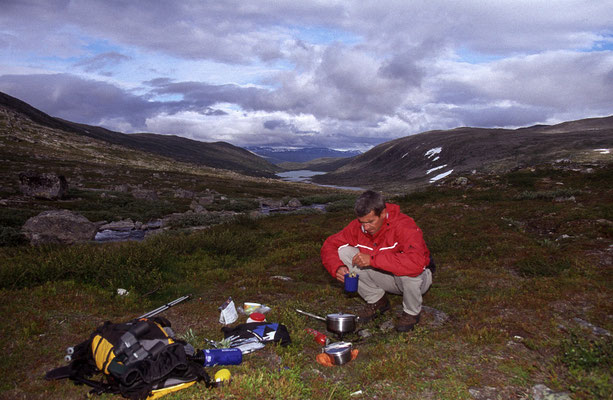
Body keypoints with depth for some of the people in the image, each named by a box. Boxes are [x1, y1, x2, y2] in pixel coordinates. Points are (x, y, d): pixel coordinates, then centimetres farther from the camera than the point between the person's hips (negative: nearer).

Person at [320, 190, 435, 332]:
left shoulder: (404, 226, -31)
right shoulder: (358, 226, -15)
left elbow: (416, 262, -47)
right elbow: (329, 245, -7)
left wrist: (373, 259, -46)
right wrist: (337, 267, -28)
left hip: (416, 280, -4)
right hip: (385, 278, 4)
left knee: (408, 269, -41)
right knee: (343, 252, -14)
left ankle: (412, 312, -6)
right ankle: (376, 301, 4)